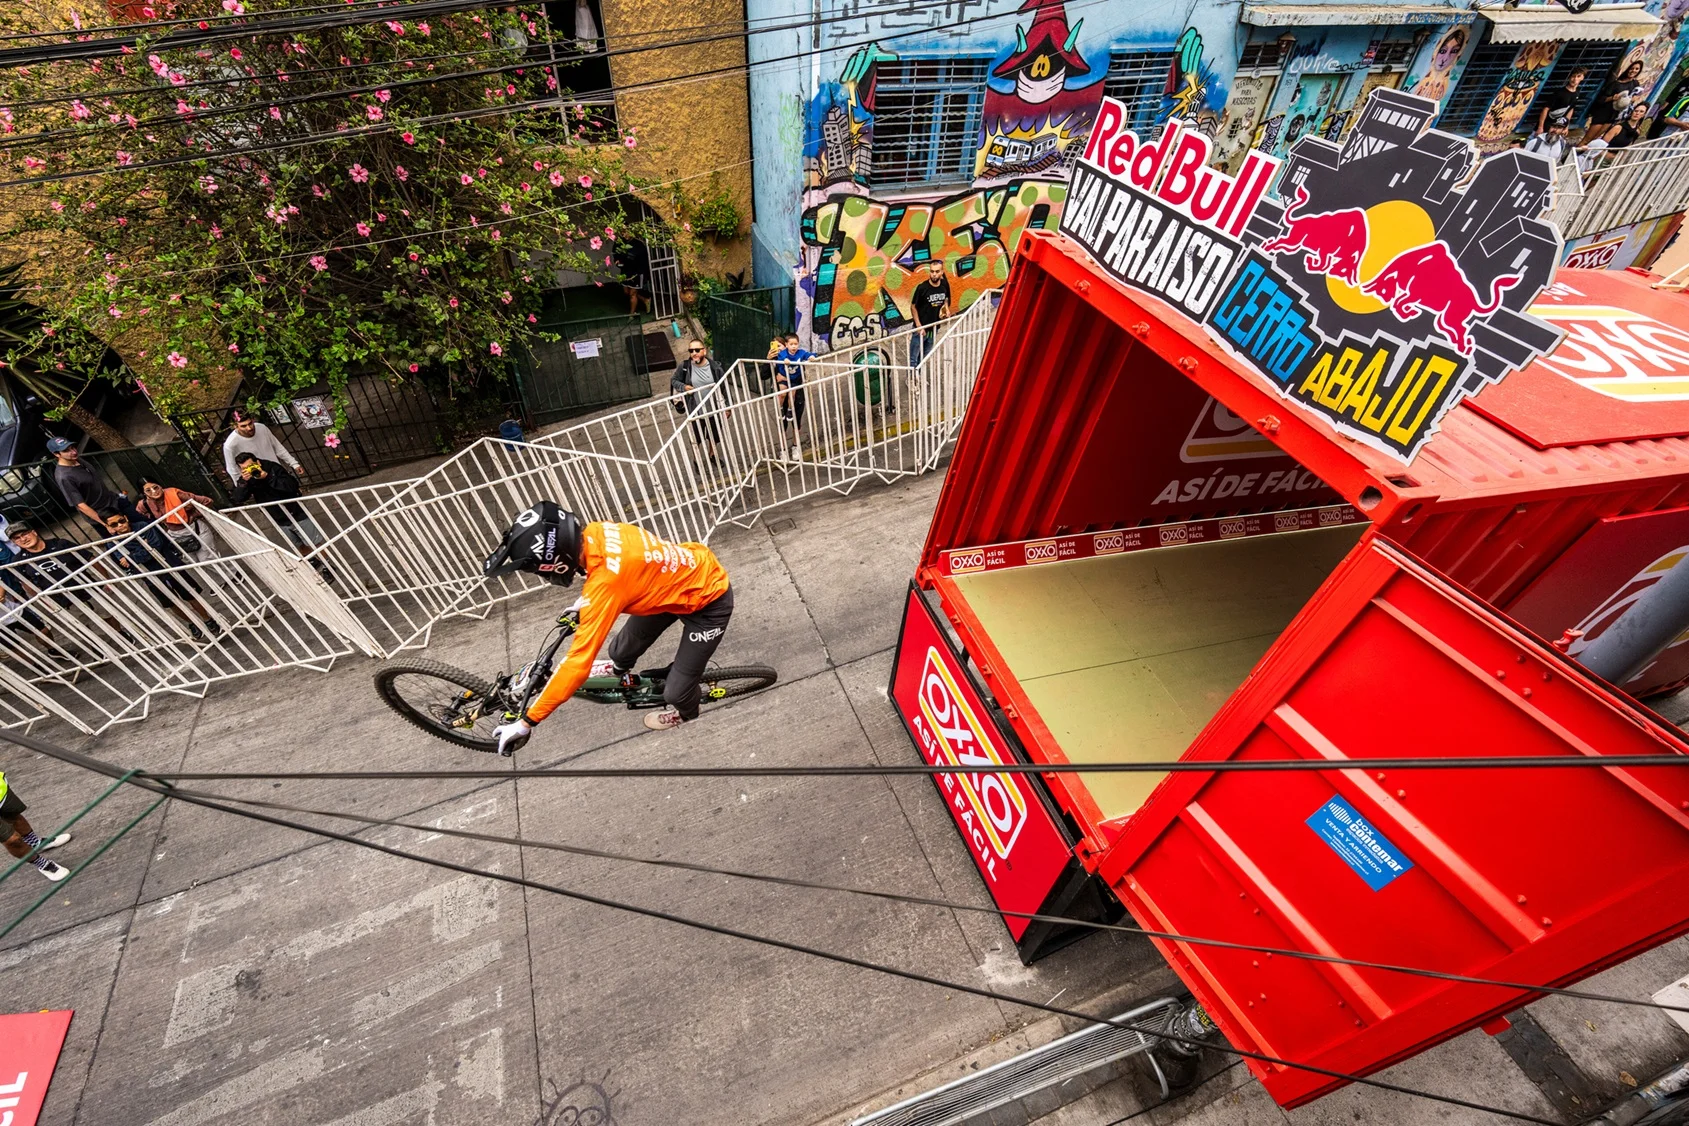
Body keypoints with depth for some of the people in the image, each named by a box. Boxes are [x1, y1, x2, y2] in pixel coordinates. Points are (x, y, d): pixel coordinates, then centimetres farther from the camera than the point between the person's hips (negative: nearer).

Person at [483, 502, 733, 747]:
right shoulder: (594, 532, -15)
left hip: (709, 600, -8)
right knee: (628, 643, 24)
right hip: (692, 566, 8)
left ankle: (684, 710, 37)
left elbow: (579, 662, -33)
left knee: (676, 691, 2)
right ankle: (619, 667, 58)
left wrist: (526, 722, -24)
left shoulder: (605, 581, -38)